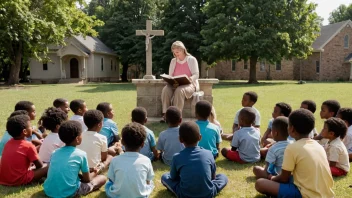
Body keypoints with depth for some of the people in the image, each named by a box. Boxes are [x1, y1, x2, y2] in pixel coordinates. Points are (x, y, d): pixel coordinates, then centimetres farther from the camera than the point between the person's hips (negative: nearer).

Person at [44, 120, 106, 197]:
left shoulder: (55, 153, 9)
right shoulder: (81, 154, -5)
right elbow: (87, 179, 5)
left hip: (48, 191, 6)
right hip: (68, 193, -6)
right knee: (103, 178, 8)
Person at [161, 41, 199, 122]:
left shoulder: (191, 59, 5)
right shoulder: (173, 61, 19)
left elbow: (196, 74, -5)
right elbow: (170, 75, 15)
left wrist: (189, 79, -25)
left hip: (189, 85, -4)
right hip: (175, 85, 4)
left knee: (179, 90, -38)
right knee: (165, 89, -29)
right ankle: (165, 114, -34)